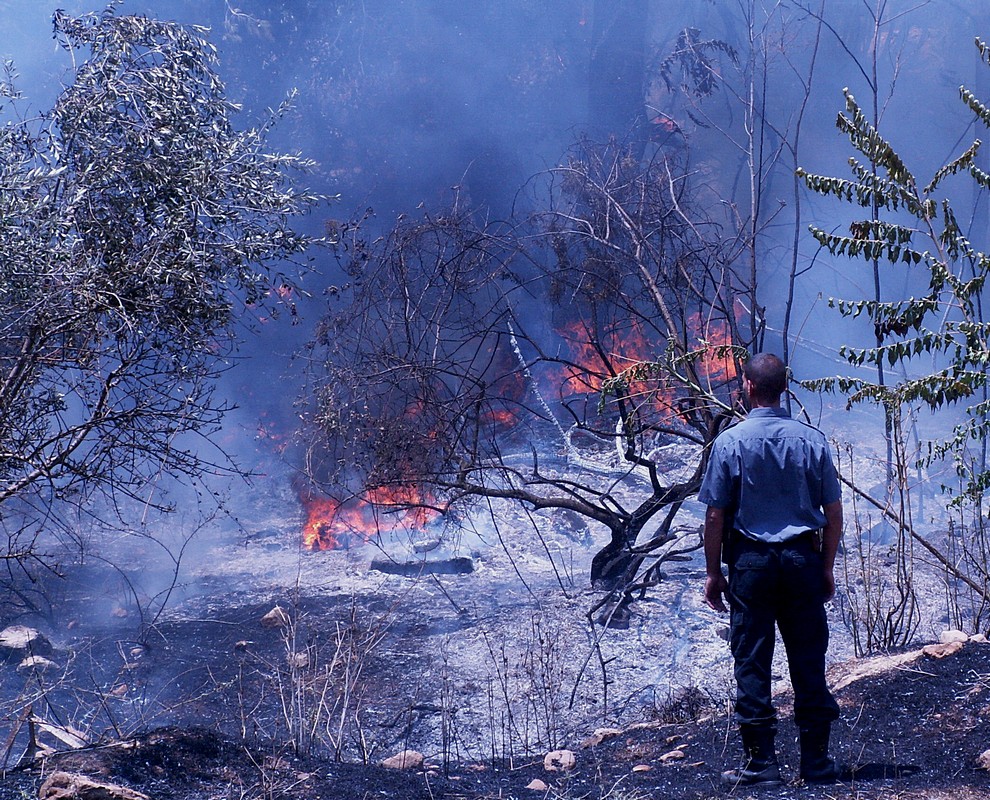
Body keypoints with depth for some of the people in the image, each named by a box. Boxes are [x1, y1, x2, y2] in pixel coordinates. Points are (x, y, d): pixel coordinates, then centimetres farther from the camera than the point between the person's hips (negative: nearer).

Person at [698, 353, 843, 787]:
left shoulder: (729, 442, -6)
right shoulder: (812, 440, 1)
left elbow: (715, 515, -6)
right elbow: (833, 513, 3)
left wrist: (713, 572, 3)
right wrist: (826, 568, 13)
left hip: (751, 562, -2)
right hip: (803, 560, 2)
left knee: (752, 664, 4)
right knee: (809, 662, 7)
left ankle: (760, 762, 6)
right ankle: (816, 761, 12)